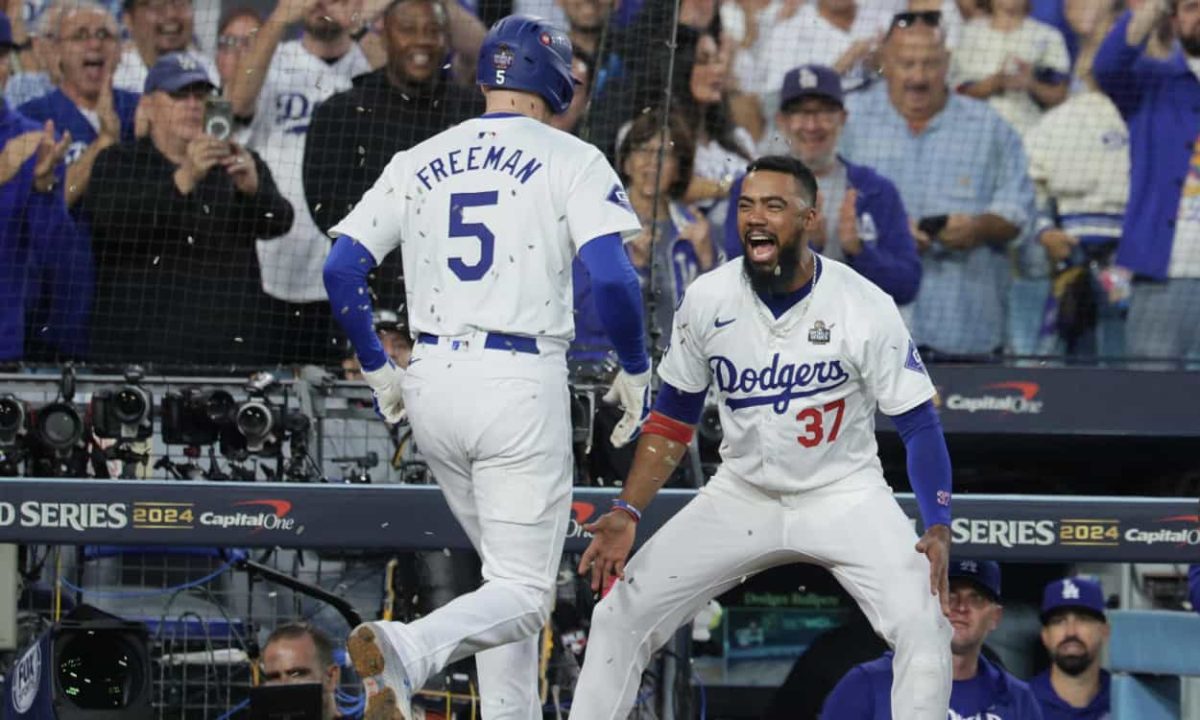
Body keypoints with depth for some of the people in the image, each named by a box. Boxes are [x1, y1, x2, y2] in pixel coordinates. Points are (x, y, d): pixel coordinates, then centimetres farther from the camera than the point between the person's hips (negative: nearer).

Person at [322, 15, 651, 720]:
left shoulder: (419, 161, 13)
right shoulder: (569, 159, 1)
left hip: (432, 380, 5)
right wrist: (635, 373, 2)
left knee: (511, 573, 21)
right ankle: (409, 650, -32)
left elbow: (341, 269, 7)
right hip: (522, 383, -5)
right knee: (525, 594, -5)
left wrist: (378, 370, 19)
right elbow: (612, 277, -13)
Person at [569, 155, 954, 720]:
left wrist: (938, 528, -27)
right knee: (621, 615, -5)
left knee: (923, 624, -24)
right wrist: (627, 513, -7)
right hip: (742, 496, 3)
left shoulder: (866, 307, -19)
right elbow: (673, 417, 3)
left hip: (844, 496, -3)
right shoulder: (707, 300, -10)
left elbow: (918, 424, -14)